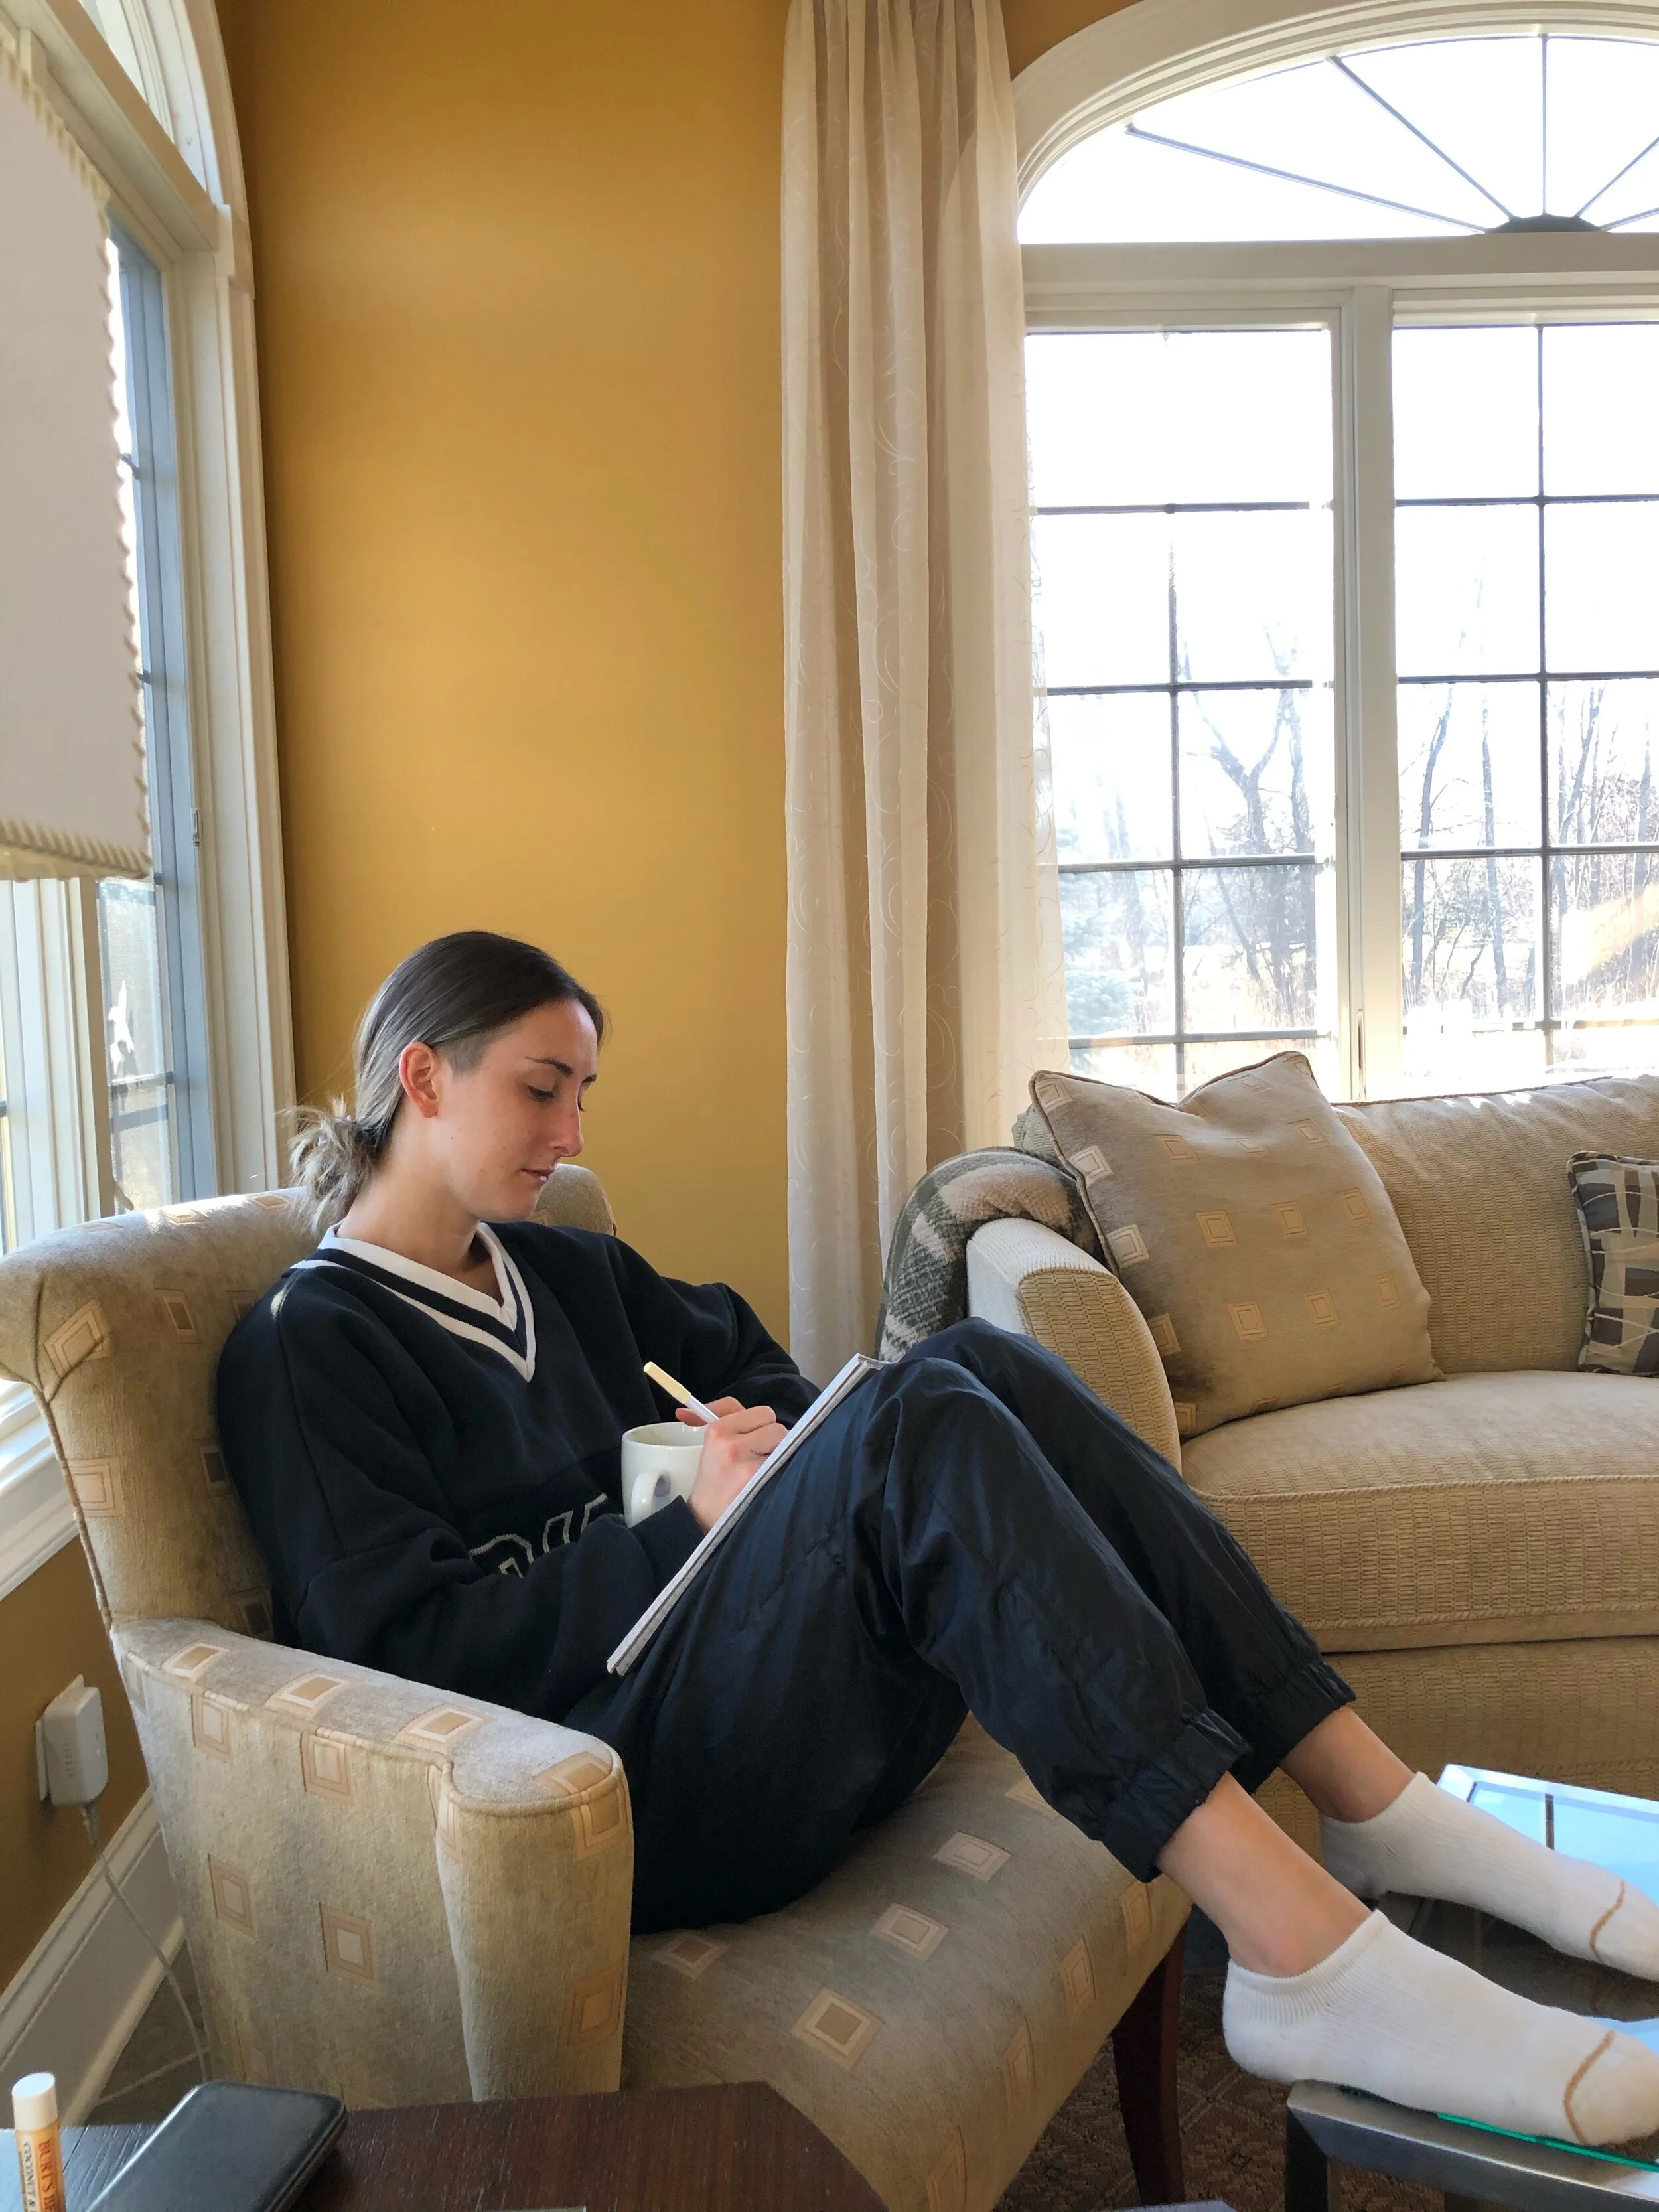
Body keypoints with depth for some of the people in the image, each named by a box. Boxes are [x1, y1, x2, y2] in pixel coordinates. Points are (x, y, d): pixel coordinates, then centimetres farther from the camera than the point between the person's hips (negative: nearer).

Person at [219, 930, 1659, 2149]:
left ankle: (1378, 1813, -11)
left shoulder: (554, 1271, 19)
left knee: (979, 1365, -13)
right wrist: (689, 1531, -16)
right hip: (617, 1802, -7)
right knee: (923, 1425, -27)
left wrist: (775, 1439, 5)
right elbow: (397, 1645, -14)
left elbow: (742, 1355, 28)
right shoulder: (308, 1346, -4)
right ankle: (1306, 1962, -30)